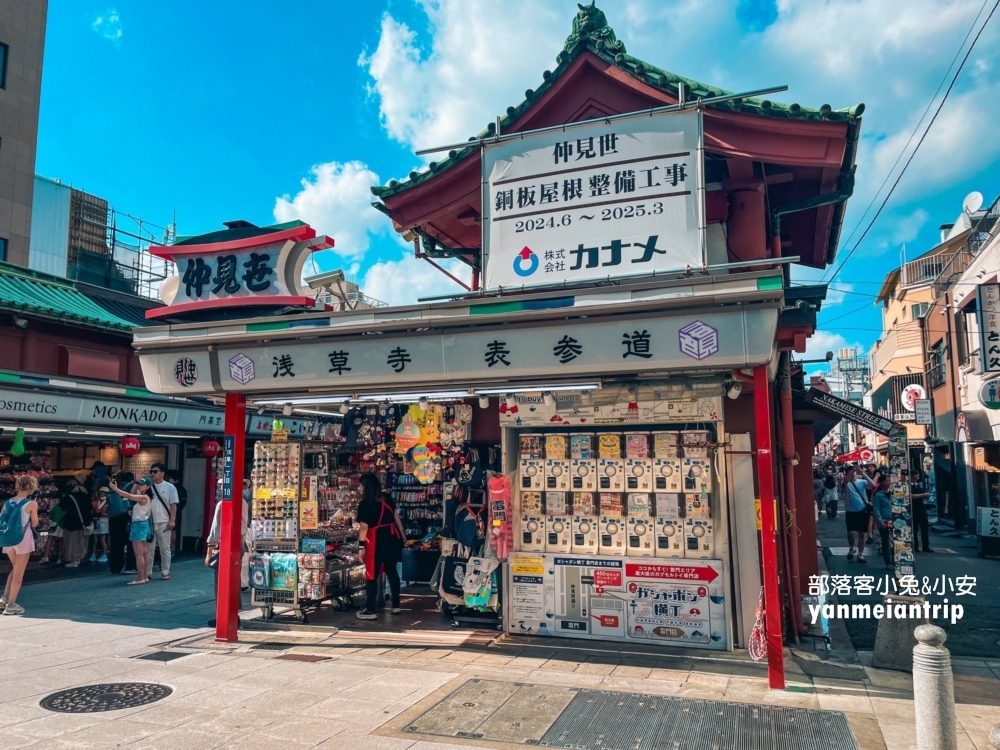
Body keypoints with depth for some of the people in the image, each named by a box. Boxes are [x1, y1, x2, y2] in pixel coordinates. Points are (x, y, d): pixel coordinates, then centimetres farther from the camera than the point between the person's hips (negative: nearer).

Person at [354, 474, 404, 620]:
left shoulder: (364, 504, -12)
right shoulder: (386, 499, 7)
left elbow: (364, 527, -16)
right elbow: (396, 516, 15)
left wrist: (361, 547, -14)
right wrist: (402, 534, 25)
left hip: (376, 540, -7)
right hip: (392, 537, 7)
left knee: (371, 575, 2)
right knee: (392, 571, 16)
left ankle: (370, 610, 5)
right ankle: (396, 605, 22)